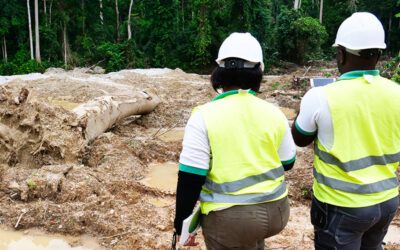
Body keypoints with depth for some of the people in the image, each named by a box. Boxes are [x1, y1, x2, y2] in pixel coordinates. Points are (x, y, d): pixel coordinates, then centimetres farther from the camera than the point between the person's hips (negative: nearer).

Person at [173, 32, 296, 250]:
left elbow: (190, 178, -14)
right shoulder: (274, 114, -3)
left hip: (229, 220, -4)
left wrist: (182, 222, -2)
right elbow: (287, 164, 8)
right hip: (275, 211, 4)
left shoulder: (204, 117, -15)